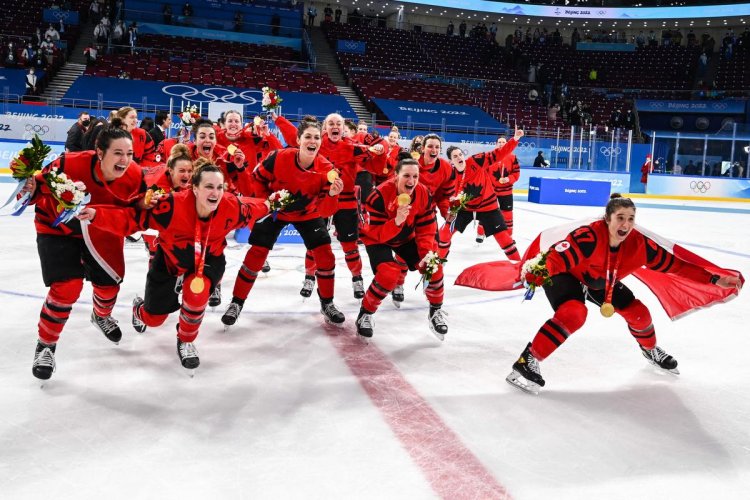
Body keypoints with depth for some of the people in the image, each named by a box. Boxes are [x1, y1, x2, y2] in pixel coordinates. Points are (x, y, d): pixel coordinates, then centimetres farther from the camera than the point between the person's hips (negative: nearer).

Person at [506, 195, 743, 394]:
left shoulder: (639, 244, -20)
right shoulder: (588, 237, -38)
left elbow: (675, 265, -14)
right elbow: (554, 259, -44)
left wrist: (714, 279, -16)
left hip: (602, 282, 6)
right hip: (567, 276, -6)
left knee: (638, 313, 6)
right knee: (574, 314, -33)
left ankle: (650, 350, 41)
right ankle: (528, 360, -27)